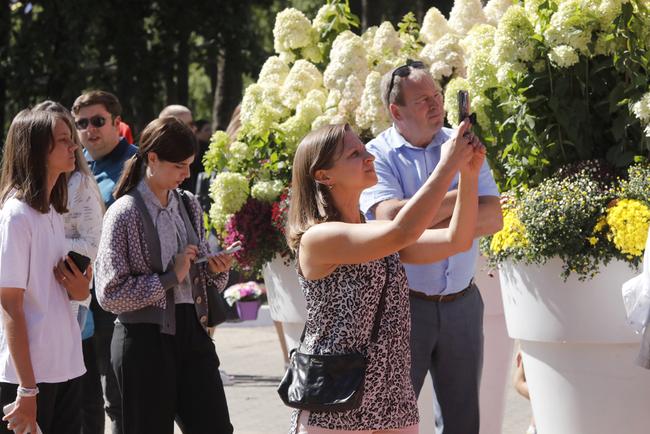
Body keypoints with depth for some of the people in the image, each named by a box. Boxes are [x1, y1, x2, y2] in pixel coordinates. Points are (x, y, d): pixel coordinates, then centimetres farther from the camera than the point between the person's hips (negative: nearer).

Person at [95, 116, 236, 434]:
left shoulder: (189, 206, 10)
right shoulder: (125, 213, -8)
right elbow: (109, 294, -13)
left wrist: (216, 270, -2)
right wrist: (170, 278, -16)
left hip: (191, 332, 5)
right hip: (145, 339, -5)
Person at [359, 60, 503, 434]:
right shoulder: (378, 155, -6)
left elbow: (492, 218, -5)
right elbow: (391, 218, -23)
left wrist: (426, 224, -17)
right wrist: (461, 196, -13)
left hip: (462, 302, 4)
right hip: (404, 303, -4)